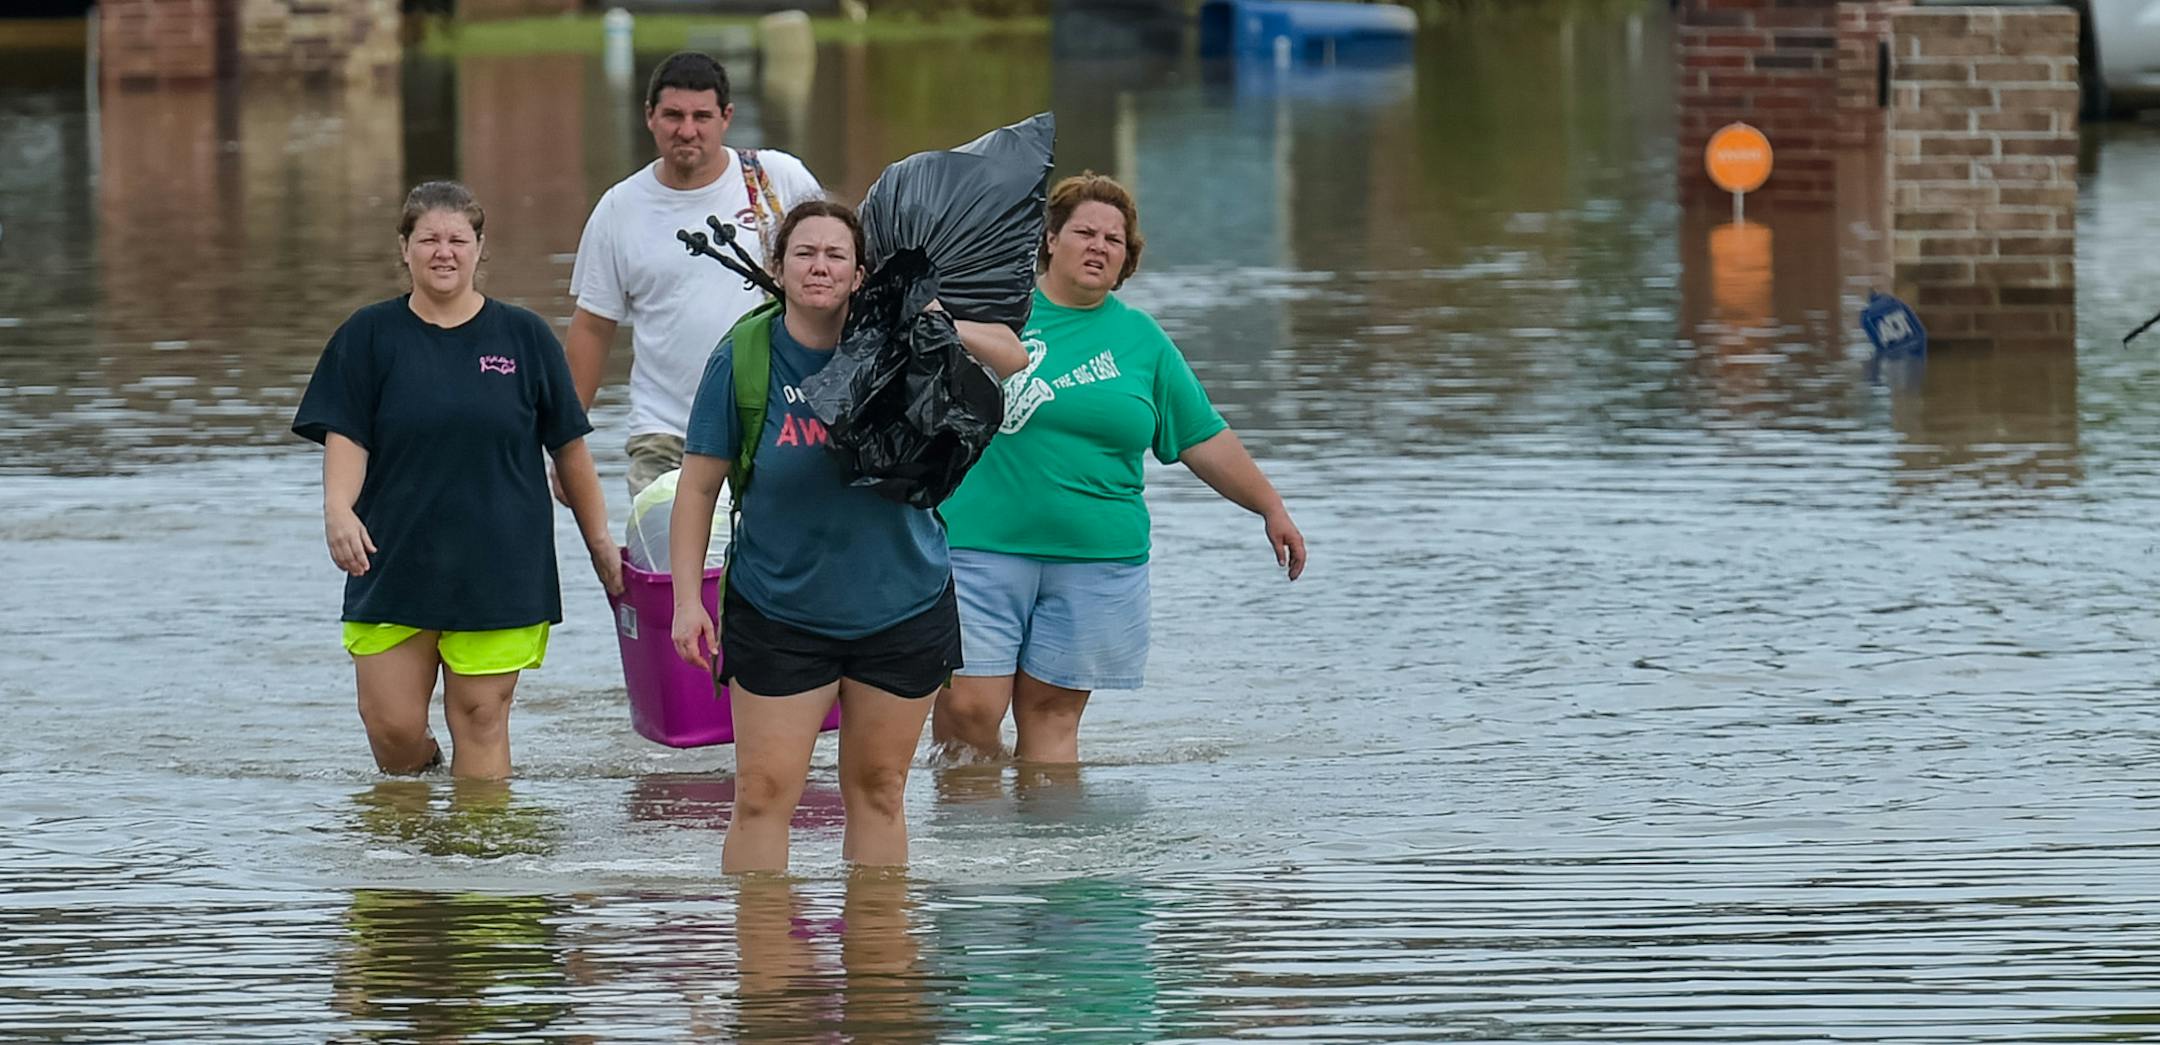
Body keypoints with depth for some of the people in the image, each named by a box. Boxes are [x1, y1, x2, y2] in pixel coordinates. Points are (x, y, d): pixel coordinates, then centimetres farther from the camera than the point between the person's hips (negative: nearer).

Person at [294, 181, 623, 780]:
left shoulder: (523, 337, 5)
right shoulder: (370, 336, 4)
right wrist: (338, 508, -22)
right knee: (392, 728, -1)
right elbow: (346, 438, -3)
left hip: (497, 568, 0)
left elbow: (569, 448, 10)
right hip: (394, 565, 0)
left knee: (480, 720, -2)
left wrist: (600, 543, 10)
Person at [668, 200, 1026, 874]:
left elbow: (1014, 362, -4)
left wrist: (950, 329, -23)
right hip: (779, 610, -2)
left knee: (877, 792, 12)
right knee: (762, 794, -6)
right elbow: (698, 485, -3)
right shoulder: (744, 357, -8)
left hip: (901, 608, 2)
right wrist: (688, 597, -9)